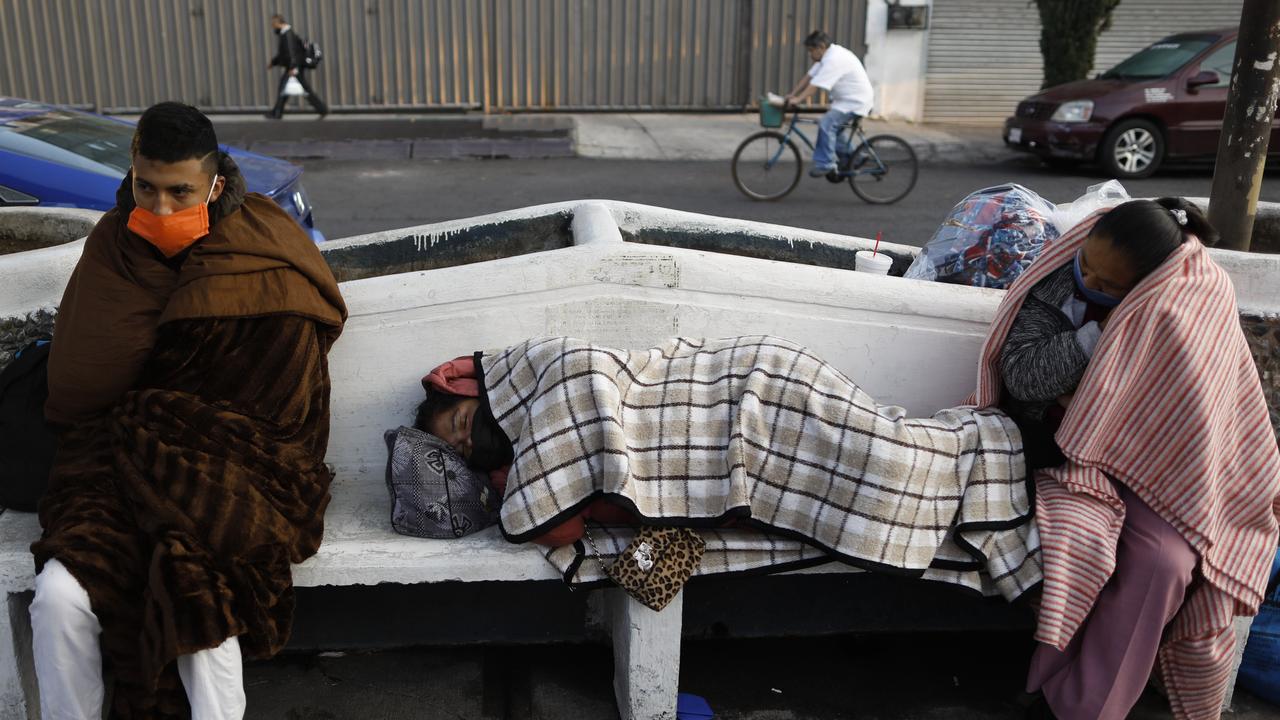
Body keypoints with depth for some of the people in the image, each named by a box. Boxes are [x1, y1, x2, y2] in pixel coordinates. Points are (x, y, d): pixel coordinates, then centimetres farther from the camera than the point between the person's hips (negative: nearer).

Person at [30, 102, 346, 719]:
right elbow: (75, 387, 6)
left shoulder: (262, 255, -6)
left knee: (196, 596, -29)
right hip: (121, 453, 3)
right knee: (59, 596, -20)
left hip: (237, 460, -3)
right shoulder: (114, 241, 6)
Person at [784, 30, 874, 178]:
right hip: (846, 99, 11)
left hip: (856, 101, -11)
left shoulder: (834, 59, -24)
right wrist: (792, 95, 1)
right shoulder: (827, 55, 8)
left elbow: (816, 85, -29)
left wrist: (798, 99, -31)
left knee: (826, 124, -21)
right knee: (833, 127, 17)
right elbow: (809, 77, 7)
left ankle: (824, 164, -14)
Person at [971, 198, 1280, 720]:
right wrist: (1101, 331, -22)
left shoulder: (1197, 301, -11)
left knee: (1164, 564, -27)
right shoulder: (1057, 281, -10)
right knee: (1078, 542, -30)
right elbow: (1020, 378, -16)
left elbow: (1237, 402, 0)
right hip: (1066, 448, 0)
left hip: (1152, 465, 0)